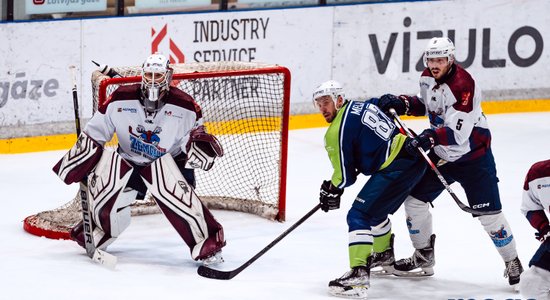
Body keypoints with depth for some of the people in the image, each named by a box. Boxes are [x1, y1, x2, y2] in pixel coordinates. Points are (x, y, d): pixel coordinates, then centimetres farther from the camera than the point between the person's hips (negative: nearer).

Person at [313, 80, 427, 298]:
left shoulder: (338, 131, -10)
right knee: (375, 211, 30)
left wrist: (331, 191, 14)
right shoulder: (362, 106, 15)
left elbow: (345, 176, -7)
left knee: (359, 216, -11)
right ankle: (384, 256, 51)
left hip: (395, 169, -10)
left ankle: (358, 275, -23)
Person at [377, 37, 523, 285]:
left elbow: (458, 133, -31)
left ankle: (513, 263, 11)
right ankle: (424, 259, 20)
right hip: (441, 153, 8)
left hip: (472, 155, -8)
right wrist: (403, 104, 0)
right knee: (414, 199, 5)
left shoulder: (463, 84, -27)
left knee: (488, 214, -8)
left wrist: (430, 137, -44)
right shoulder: (427, 78, -2)